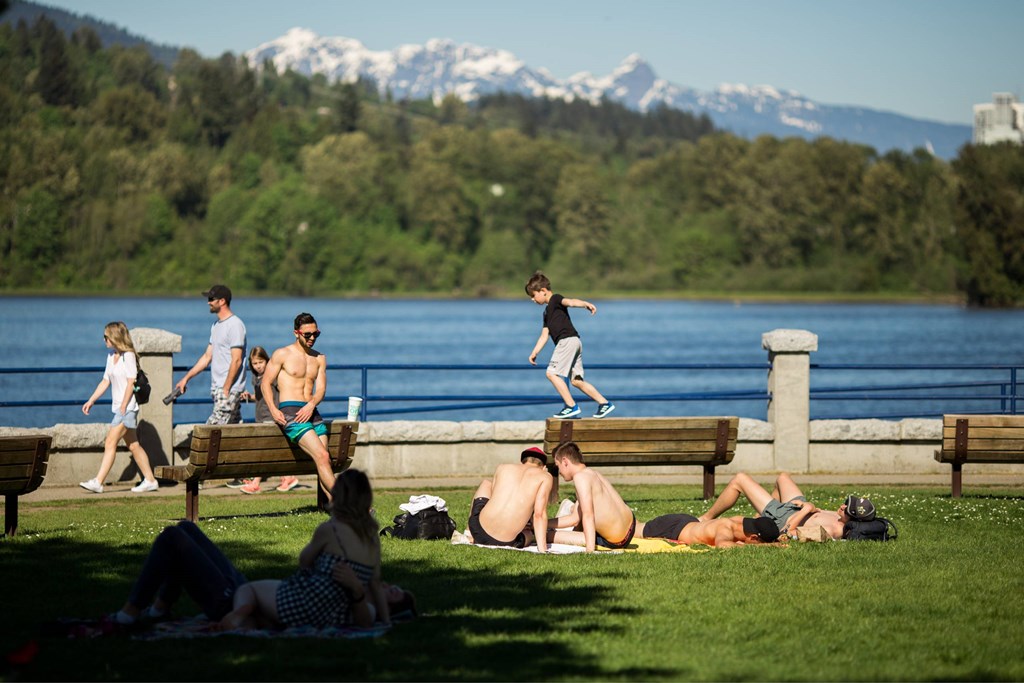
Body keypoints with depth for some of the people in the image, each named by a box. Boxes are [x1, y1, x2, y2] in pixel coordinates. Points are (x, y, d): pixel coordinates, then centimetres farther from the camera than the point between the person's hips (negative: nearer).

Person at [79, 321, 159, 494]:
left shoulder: (128, 355, -11)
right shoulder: (111, 356, 14)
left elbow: (131, 382, -15)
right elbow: (105, 381, 18)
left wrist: (123, 406, -19)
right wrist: (91, 401, 14)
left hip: (128, 406, -9)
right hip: (119, 407, 9)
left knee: (110, 442, -13)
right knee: (133, 445, 10)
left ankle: (98, 482, -15)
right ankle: (150, 480, 15)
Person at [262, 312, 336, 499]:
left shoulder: (319, 359, 17)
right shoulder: (282, 354, 4)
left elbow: (320, 389, 9)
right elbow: (266, 383, 4)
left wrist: (311, 405, -13)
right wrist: (273, 409, -12)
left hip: (311, 412, 6)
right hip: (290, 412, -6)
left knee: (323, 460, -8)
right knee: (322, 456, -19)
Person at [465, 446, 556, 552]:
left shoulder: (504, 467, 12)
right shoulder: (545, 477, 4)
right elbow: (539, 514, -5)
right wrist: (542, 549, -5)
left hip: (478, 530, 3)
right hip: (504, 542, -3)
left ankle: (469, 535, 33)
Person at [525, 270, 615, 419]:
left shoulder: (555, 299, 1)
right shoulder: (547, 312, 28)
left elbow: (570, 302, -21)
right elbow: (544, 336, 29)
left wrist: (586, 304, -39)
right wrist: (534, 352, 23)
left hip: (568, 340, -10)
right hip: (575, 343, 10)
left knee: (552, 373, -11)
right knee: (576, 380, 11)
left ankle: (571, 406, -14)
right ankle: (604, 403, 10)